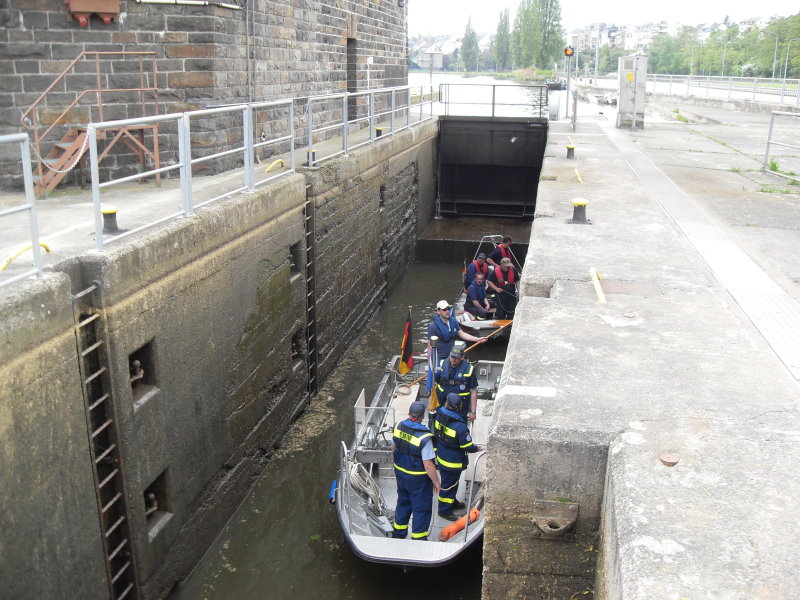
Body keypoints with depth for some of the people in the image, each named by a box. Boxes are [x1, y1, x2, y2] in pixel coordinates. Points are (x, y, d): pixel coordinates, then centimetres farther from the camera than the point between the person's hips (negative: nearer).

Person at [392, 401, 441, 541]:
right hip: (418, 479, -7)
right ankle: (418, 538, 23)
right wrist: (436, 482, -12)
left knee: (403, 502, 26)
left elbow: (393, 448, 7)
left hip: (400, 473, 7)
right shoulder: (424, 437, -30)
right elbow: (428, 465, -25)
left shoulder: (399, 426, -10)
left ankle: (398, 531, 41)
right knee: (421, 508, 12)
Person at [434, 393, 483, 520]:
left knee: (447, 481, 26)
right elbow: (467, 446, -23)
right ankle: (444, 510, 26)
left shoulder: (439, 415, -12)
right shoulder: (460, 425, -33)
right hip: (453, 462, -7)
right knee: (449, 484, 11)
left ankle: (452, 502, 46)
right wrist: (477, 448, -2)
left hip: (441, 456, 7)